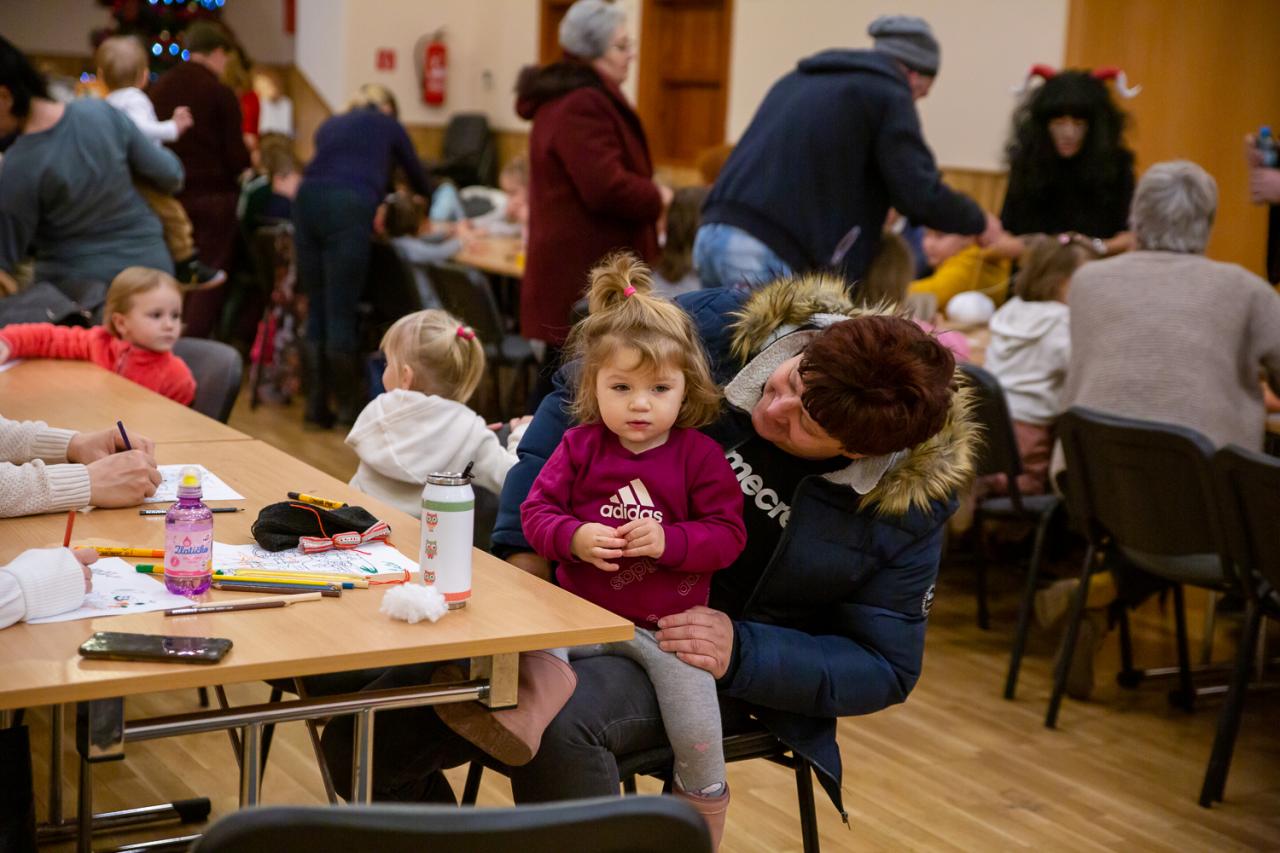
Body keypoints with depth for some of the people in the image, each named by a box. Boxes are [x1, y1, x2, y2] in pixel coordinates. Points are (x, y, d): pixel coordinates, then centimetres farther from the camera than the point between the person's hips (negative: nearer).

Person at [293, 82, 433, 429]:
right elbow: (418, 177, 36)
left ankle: (316, 404, 11)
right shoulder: (389, 125, 24)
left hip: (308, 199, 4)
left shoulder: (331, 125, 33)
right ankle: (348, 406, 7)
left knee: (315, 310, 9)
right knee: (341, 314, -2)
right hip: (350, 206, -4)